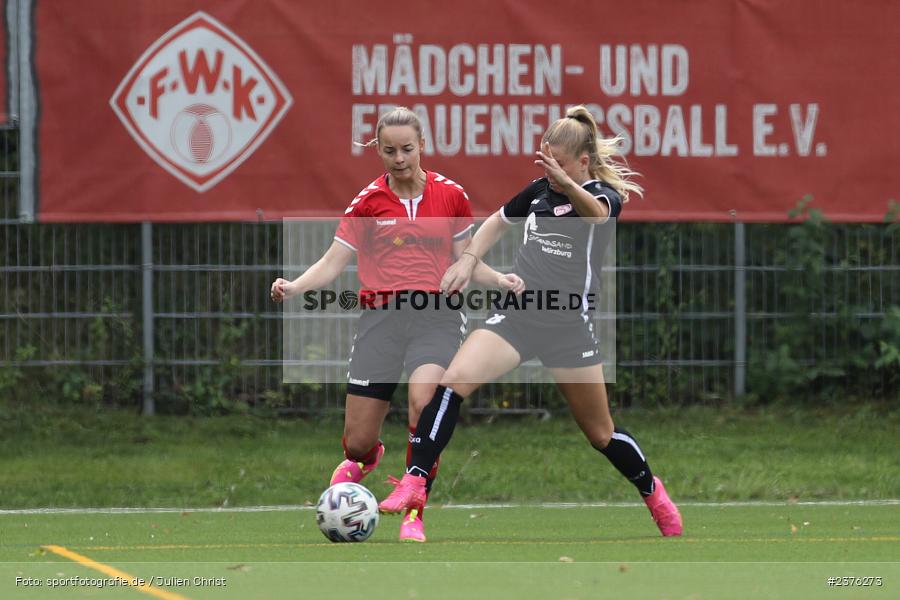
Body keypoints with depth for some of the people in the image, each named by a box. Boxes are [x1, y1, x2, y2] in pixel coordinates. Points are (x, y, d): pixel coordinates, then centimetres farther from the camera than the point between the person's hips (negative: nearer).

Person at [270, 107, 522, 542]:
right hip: (381, 316, 1)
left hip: (437, 315, -1)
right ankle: (365, 458, 43)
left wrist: (499, 279, -7)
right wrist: (294, 286, -16)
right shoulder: (367, 202, 4)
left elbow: (464, 261, 13)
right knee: (357, 443, 0)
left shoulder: (451, 195, 6)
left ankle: (414, 516, -17)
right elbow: (332, 263, 2)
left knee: (423, 400, -31)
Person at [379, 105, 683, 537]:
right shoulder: (539, 190, 8)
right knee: (453, 380, -21)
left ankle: (653, 493, 35)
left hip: (567, 325, -3)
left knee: (600, 434, 7)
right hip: (518, 315, 3)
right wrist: (469, 258, 9)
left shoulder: (604, 194, -7)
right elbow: (498, 221, 28)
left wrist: (568, 184, -56)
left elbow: (595, 212, -34)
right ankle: (413, 484, -22)